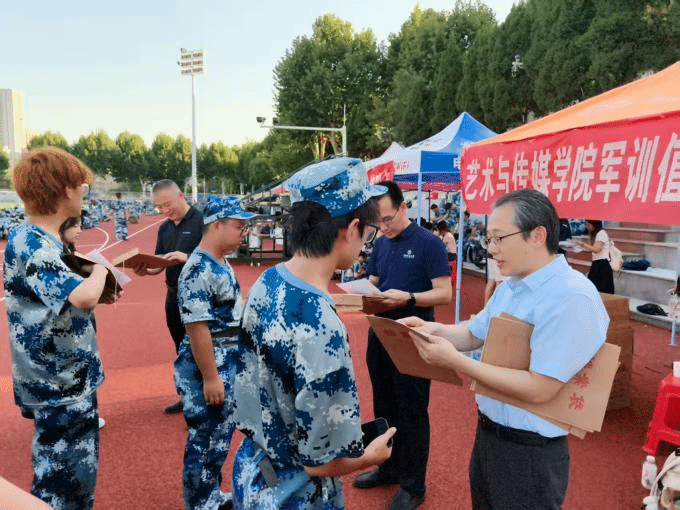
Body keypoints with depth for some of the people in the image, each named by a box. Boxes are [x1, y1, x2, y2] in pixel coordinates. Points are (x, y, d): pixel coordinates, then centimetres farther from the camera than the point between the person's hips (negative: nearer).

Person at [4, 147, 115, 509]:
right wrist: (100, 267, -17)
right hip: (61, 387, -9)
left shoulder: (41, 240, 7)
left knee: (77, 479, 24)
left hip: (71, 381, 9)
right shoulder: (29, 243, -22)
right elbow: (83, 296, -37)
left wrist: (101, 293, 4)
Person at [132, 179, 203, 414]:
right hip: (174, 295, 7)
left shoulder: (201, 221, -13)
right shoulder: (164, 228, 10)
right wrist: (145, 270, -8)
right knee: (182, 349, 17)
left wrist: (187, 257, -30)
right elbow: (159, 264, 12)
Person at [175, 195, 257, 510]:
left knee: (221, 436, 21)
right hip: (206, 369, -10)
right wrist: (210, 378, -22)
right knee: (204, 441, 6)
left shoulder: (221, 265, 8)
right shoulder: (199, 270, -22)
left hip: (227, 365, 10)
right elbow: (197, 328, -24)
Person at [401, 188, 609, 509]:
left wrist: (455, 362, -28)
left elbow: (539, 390, -28)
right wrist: (432, 330, -6)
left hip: (530, 452, -8)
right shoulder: (510, 287, 4)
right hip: (487, 433, 8)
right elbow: (474, 334, 14)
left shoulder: (572, 299, -26)